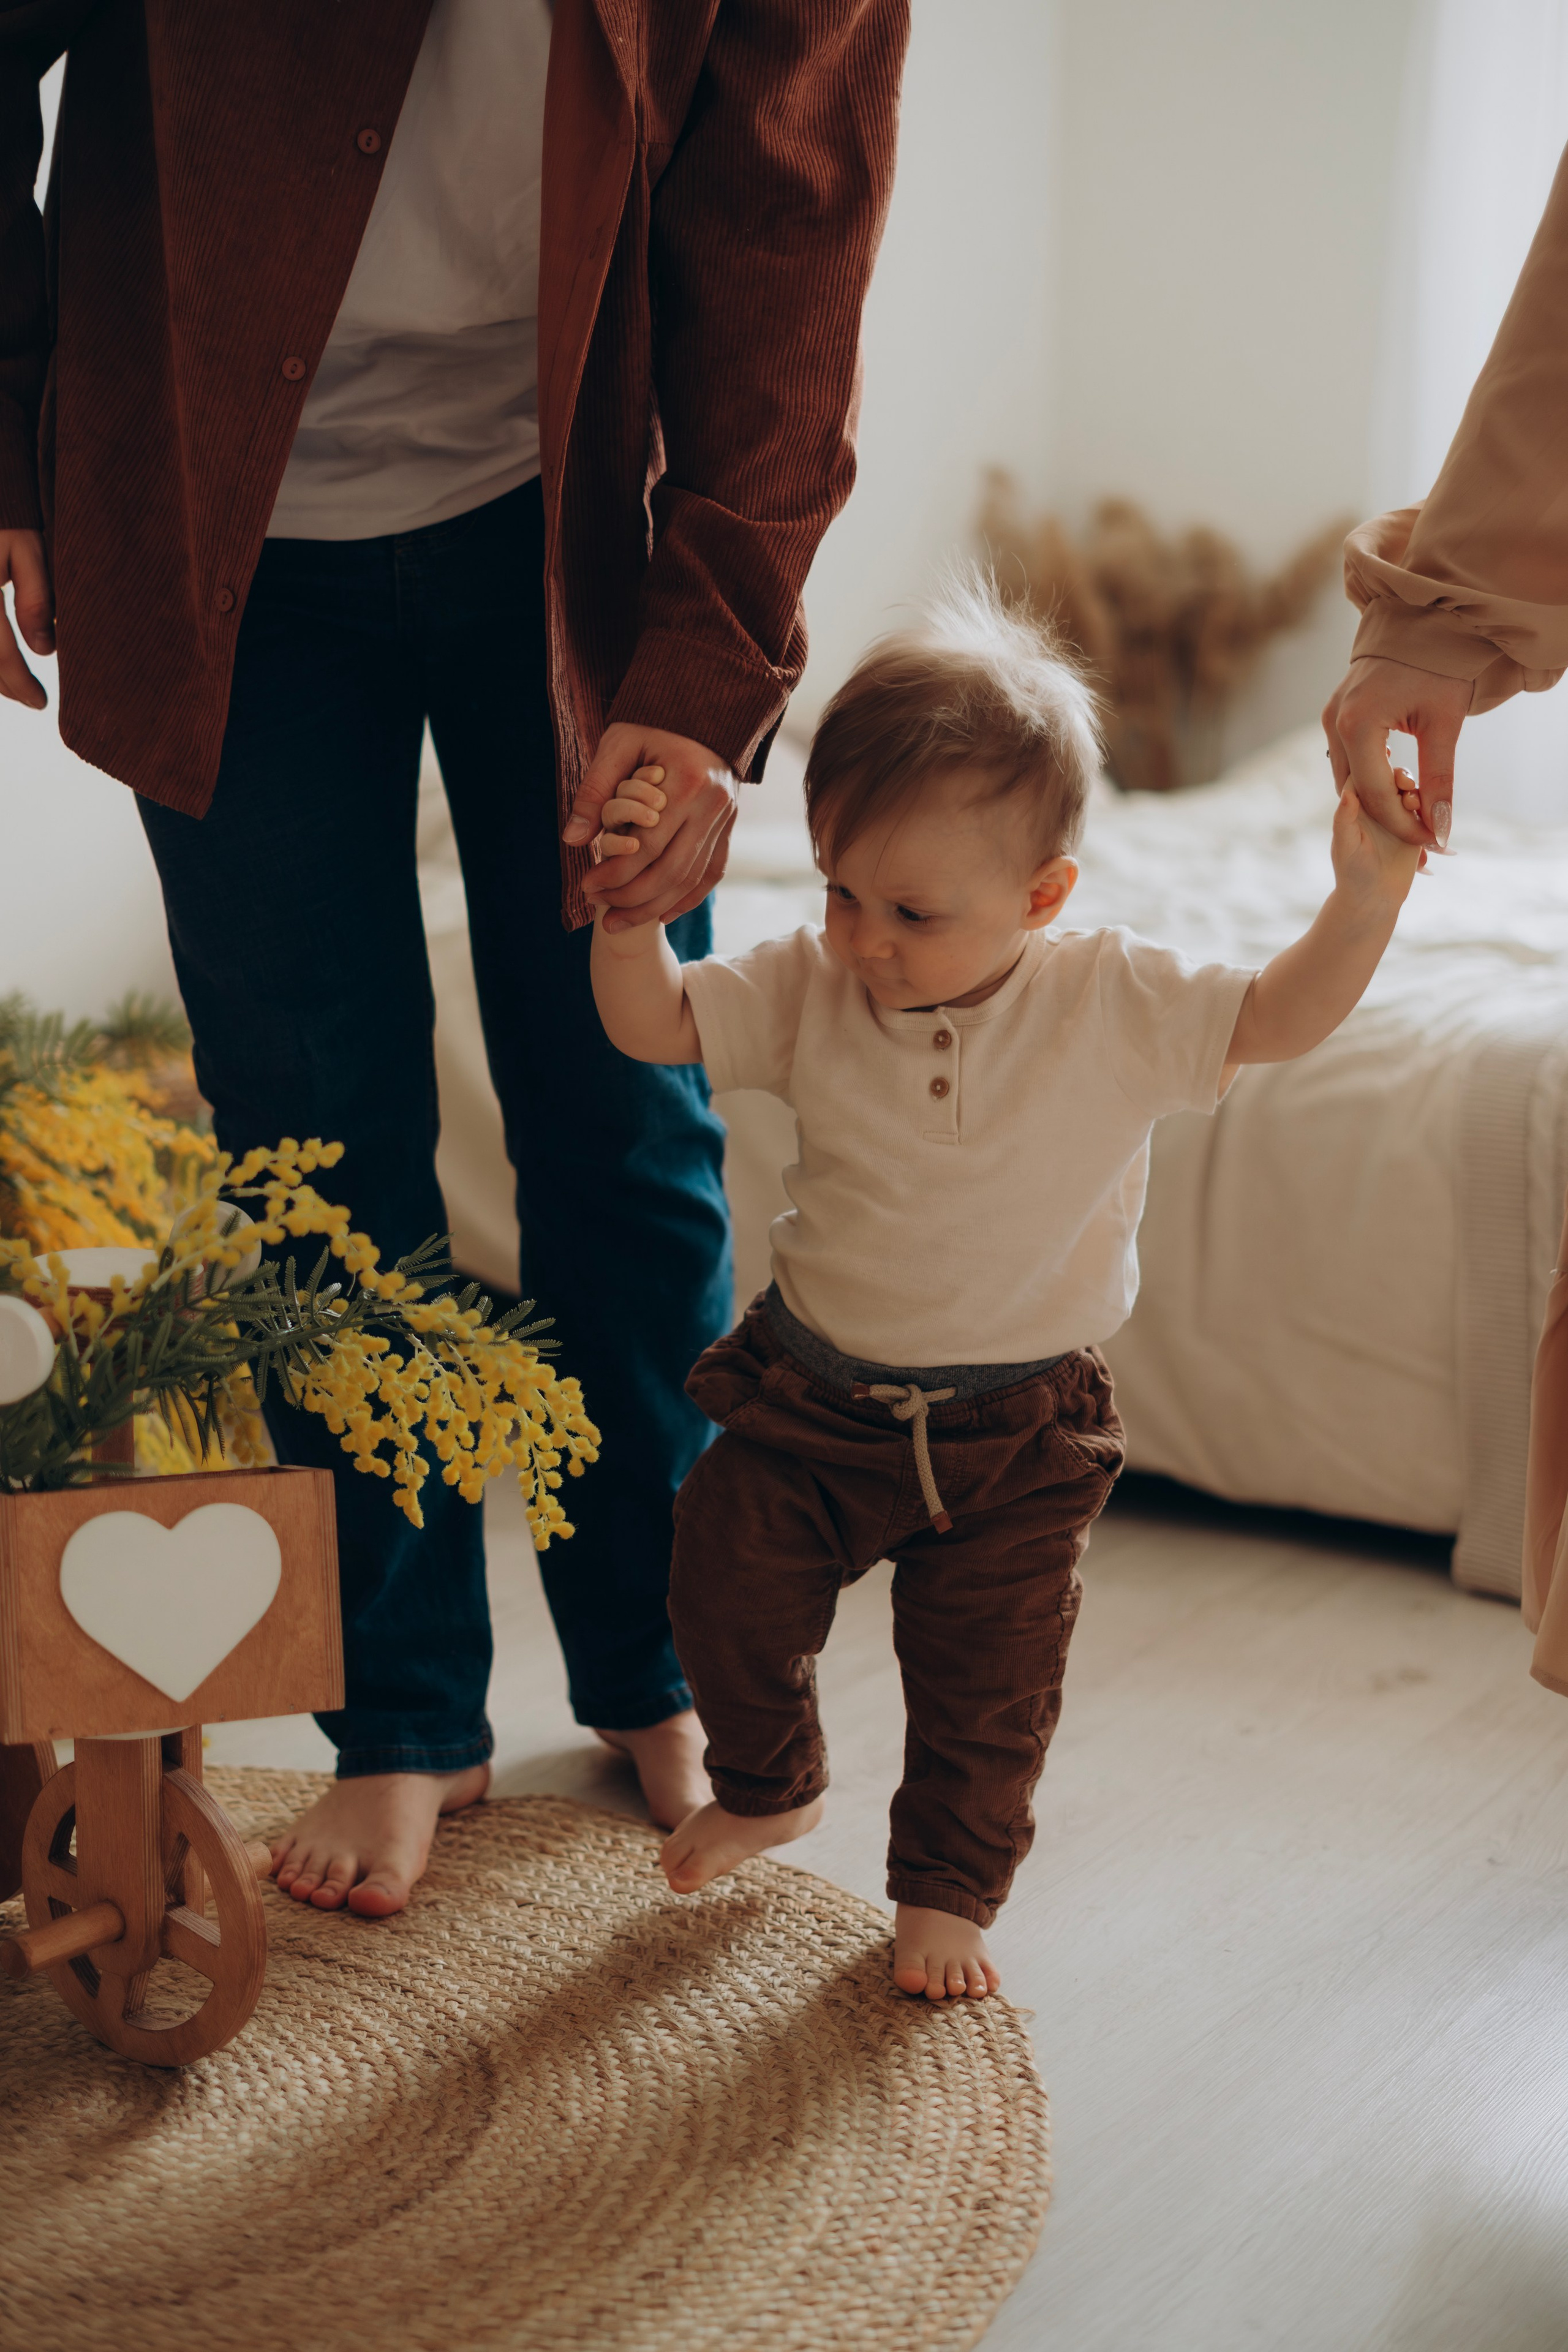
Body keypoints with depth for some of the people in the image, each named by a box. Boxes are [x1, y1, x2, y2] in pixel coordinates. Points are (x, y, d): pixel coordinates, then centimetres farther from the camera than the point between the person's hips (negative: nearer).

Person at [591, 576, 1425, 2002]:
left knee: (986, 1682, 4)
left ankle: (948, 1891, 29)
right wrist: (630, 907, -26)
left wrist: (1366, 898, -28)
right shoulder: (810, 991, -9)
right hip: (811, 1397, 2)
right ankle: (767, 1788, 40)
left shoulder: (1115, 1010, -15)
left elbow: (1280, 1021, -13)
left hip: (1014, 1433, -2)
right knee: (730, 1597, 9)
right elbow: (654, 1025, -9)